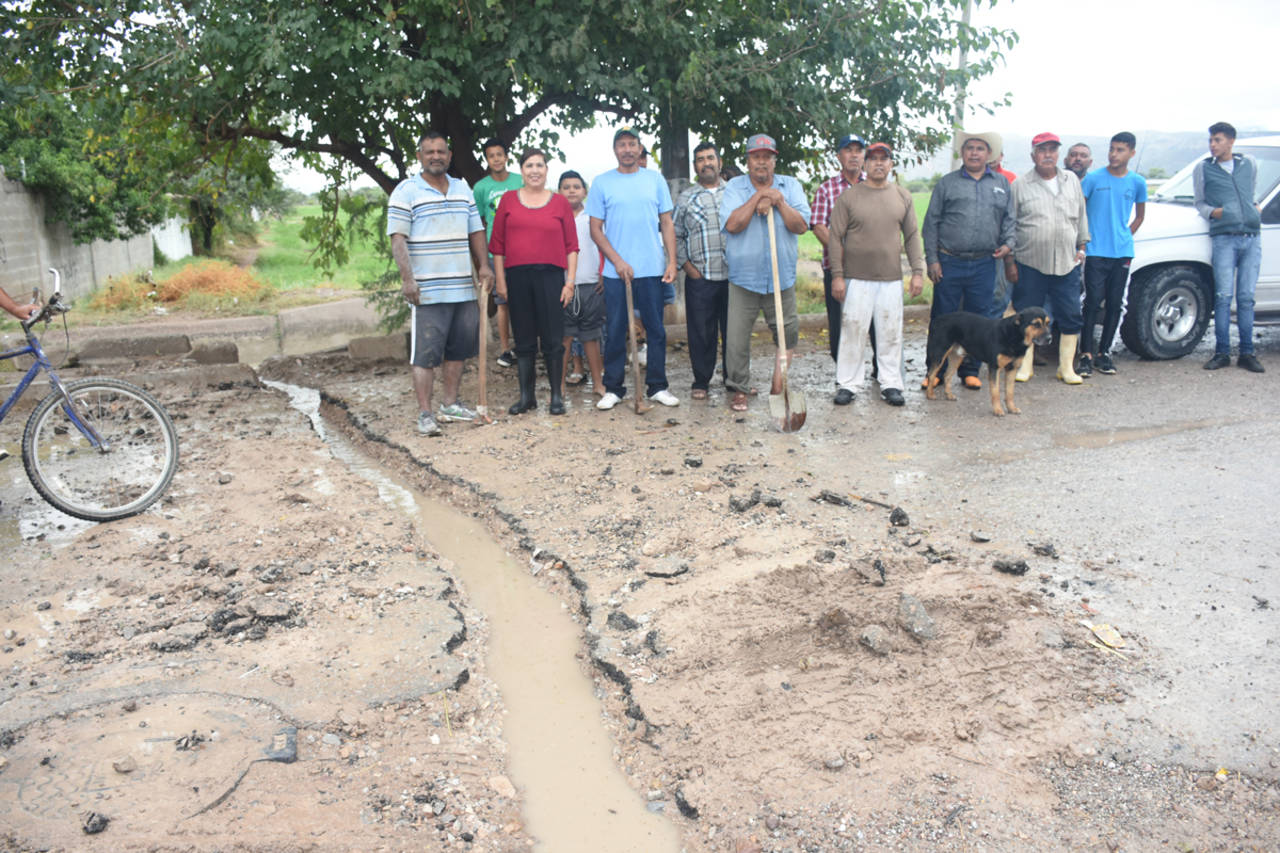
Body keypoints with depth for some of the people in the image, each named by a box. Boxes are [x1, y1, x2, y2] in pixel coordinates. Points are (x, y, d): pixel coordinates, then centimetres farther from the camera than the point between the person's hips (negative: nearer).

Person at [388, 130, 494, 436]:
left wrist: (484, 265, 6)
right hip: (427, 290, -6)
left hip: (463, 287, 6)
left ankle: (451, 404, 24)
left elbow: (476, 232, 20)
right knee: (425, 353, -5)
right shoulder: (406, 191, -2)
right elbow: (398, 239, -8)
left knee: (458, 349, 12)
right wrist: (407, 278, -18)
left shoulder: (463, 189, 16)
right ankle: (425, 414, 0)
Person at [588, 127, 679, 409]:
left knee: (656, 330, 5)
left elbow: (667, 224, 8)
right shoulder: (602, 183, 4)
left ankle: (657, 386, 14)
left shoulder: (655, 179, 7)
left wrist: (672, 261, -3)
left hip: (652, 269, 1)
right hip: (616, 270, -1)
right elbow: (595, 229, 2)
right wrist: (618, 261, -9)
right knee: (615, 331, 3)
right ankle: (613, 388, 12)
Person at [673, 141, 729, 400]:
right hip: (700, 278, -1)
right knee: (701, 332, 2)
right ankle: (701, 381, 14)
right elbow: (675, 235, 10)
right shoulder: (686, 198, 9)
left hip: (734, 275, 1)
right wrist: (686, 265, 0)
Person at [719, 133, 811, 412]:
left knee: (788, 332, 8)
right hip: (743, 277, -2)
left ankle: (779, 380, 28)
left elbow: (801, 226, -5)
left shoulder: (791, 186, 6)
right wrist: (759, 196, -14)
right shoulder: (734, 187, 1)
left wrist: (777, 201, -15)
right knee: (737, 338, 0)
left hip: (782, 278, 2)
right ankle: (739, 389, 15)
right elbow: (732, 224, -15)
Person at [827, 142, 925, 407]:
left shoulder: (903, 196, 9)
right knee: (852, 332, 0)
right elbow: (836, 238, -1)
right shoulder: (849, 196, 1)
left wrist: (918, 271, 5)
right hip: (857, 278, -2)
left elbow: (912, 236, 12)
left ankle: (891, 384, 16)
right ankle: (847, 384, 10)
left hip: (892, 279, 3)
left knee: (892, 334, 5)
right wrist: (837, 275, -6)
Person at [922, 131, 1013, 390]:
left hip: (984, 264, 2)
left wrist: (1008, 243, -1)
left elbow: (1008, 219, 18)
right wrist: (932, 260, -4)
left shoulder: (1001, 184, 14)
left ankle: (970, 370, 18)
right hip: (949, 263, -2)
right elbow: (931, 223, 3)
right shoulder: (947, 183, 6)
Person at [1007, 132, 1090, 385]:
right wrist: (1009, 261, -2)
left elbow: (1081, 216, 19)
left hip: (1067, 263, 3)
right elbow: (1009, 225, 1)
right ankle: (1025, 365, 14)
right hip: (1030, 264, -3)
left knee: (1070, 317, 3)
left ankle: (1066, 367, 13)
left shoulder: (1072, 180, 12)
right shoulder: (1020, 185, 1)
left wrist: (1081, 246, 13)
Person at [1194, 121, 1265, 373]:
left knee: (1246, 297, 1)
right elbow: (1199, 202, 12)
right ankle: (1222, 353, -2)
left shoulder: (1249, 164, 15)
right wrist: (1211, 211, -6)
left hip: (1252, 238, 2)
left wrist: (1255, 208, 14)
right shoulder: (1203, 168, 9)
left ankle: (1247, 353, 5)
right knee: (1223, 297, -8)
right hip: (1224, 238, -2)